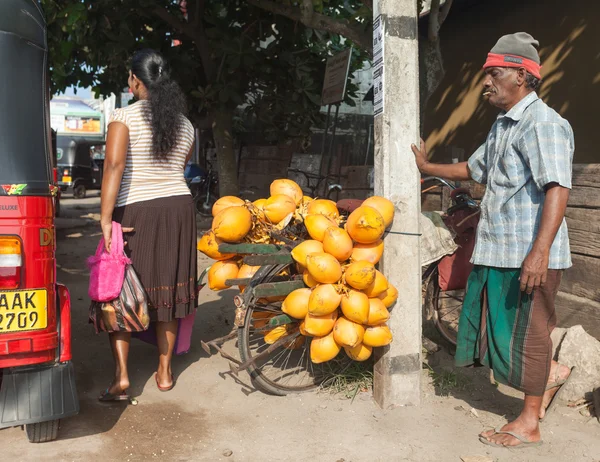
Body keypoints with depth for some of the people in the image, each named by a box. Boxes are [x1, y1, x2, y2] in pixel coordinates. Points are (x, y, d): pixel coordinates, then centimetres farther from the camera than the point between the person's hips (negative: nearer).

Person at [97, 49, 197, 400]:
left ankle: (121, 376, 0)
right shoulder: (185, 125, 8)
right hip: (178, 208, 4)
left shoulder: (124, 117, -8)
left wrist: (106, 219, -20)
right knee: (167, 289, 11)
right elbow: (179, 170, 9)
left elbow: (114, 165, -19)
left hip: (134, 212, -4)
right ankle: (165, 372, 20)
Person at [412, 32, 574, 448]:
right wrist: (427, 167, 35)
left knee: (525, 334, 3)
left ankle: (529, 424, 19)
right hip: (497, 251, 9)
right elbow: (474, 169, 30)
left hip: (529, 255, -9)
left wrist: (540, 251, -31)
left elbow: (557, 189, -23)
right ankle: (551, 372, 38)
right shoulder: (502, 126, 17)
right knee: (497, 328, 17)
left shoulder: (542, 123, -13)